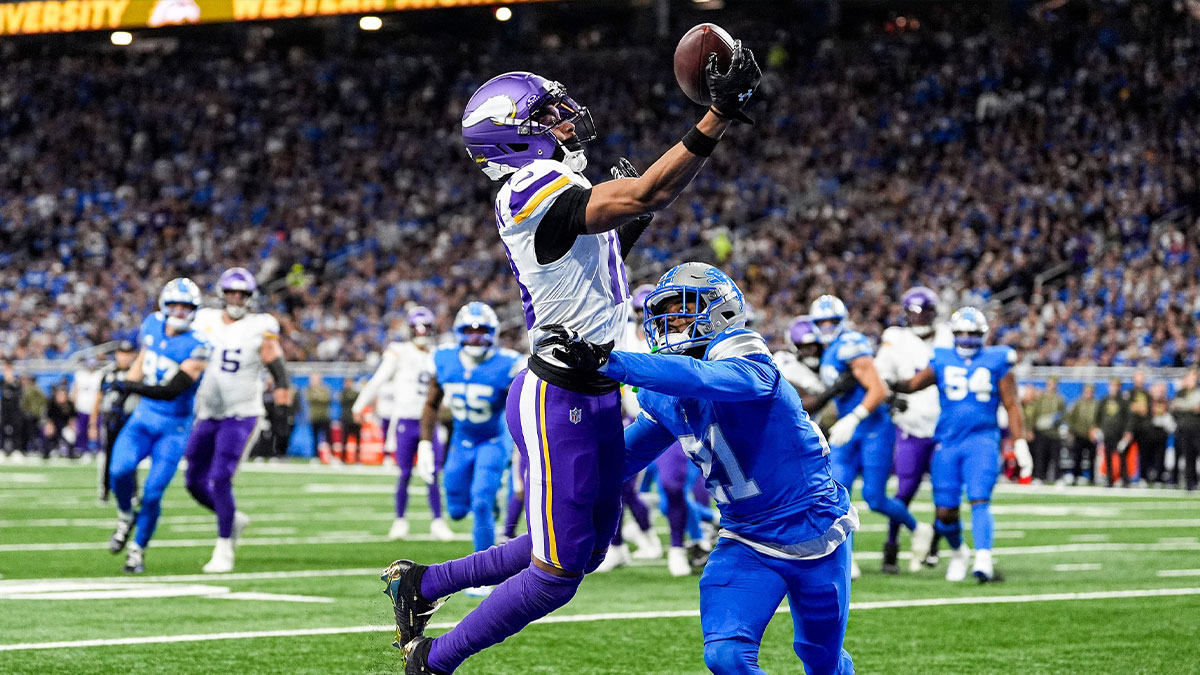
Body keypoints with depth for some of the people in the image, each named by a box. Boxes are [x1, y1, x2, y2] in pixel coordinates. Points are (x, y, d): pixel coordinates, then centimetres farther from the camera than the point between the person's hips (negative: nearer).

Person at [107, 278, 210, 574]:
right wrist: (120, 396, 18)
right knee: (121, 469, -22)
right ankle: (125, 516, 7)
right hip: (143, 417, 4)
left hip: (173, 427, -4)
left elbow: (173, 390, -25)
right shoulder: (153, 325, 2)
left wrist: (133, 387, -33)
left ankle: (138, 550, 12)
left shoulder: (196, 347, -17)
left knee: (153, 493, -9)